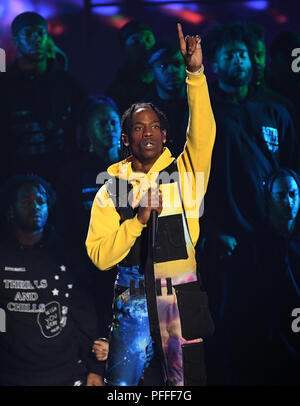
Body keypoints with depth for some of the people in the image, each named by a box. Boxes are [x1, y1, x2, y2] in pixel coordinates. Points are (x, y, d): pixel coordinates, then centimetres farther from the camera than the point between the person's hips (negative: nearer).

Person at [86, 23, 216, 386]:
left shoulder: (183, 173, 6)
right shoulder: (110, 191, 6)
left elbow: (203, 133, -13)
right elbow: (100, 256, -1)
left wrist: (195, 72, -23)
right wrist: (138, 220, -15)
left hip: (181, 300, 0)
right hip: (132, 300, 0)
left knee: (186, 379, 4)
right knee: (122, 382, -1)